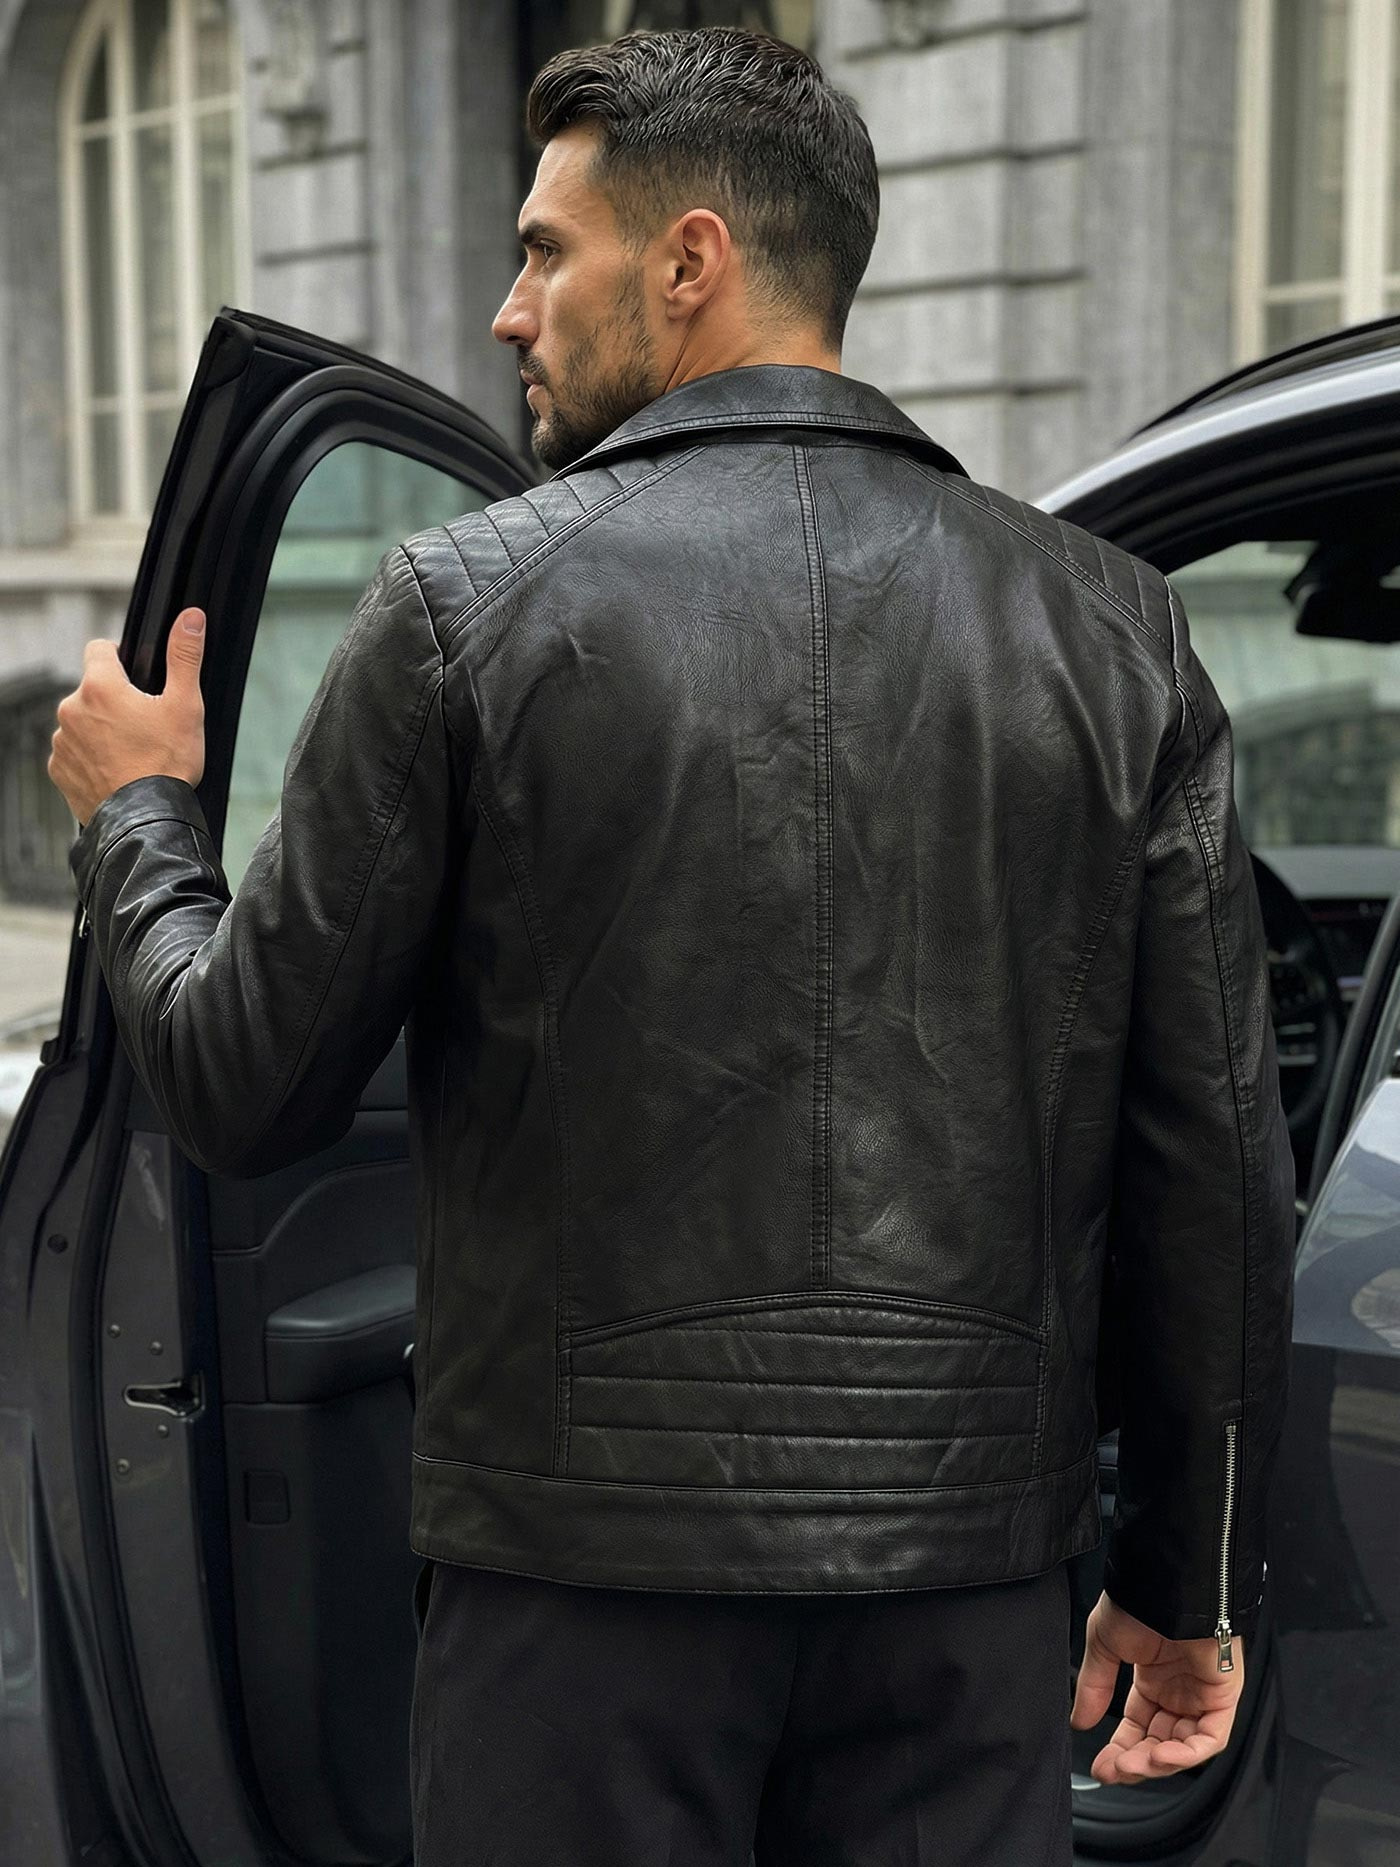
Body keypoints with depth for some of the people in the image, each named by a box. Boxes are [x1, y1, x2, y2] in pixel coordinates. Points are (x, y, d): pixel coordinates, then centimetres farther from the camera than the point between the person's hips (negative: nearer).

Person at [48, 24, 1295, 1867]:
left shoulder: (473, 604, -8)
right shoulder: (1112, 625, 1)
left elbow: (245, 1094, -3)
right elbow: (1216, 1169, 3)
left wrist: (136, 817, 17)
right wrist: (1193, 1581, 13)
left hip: (591, 1571, -3)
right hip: (969, 1575, 3)